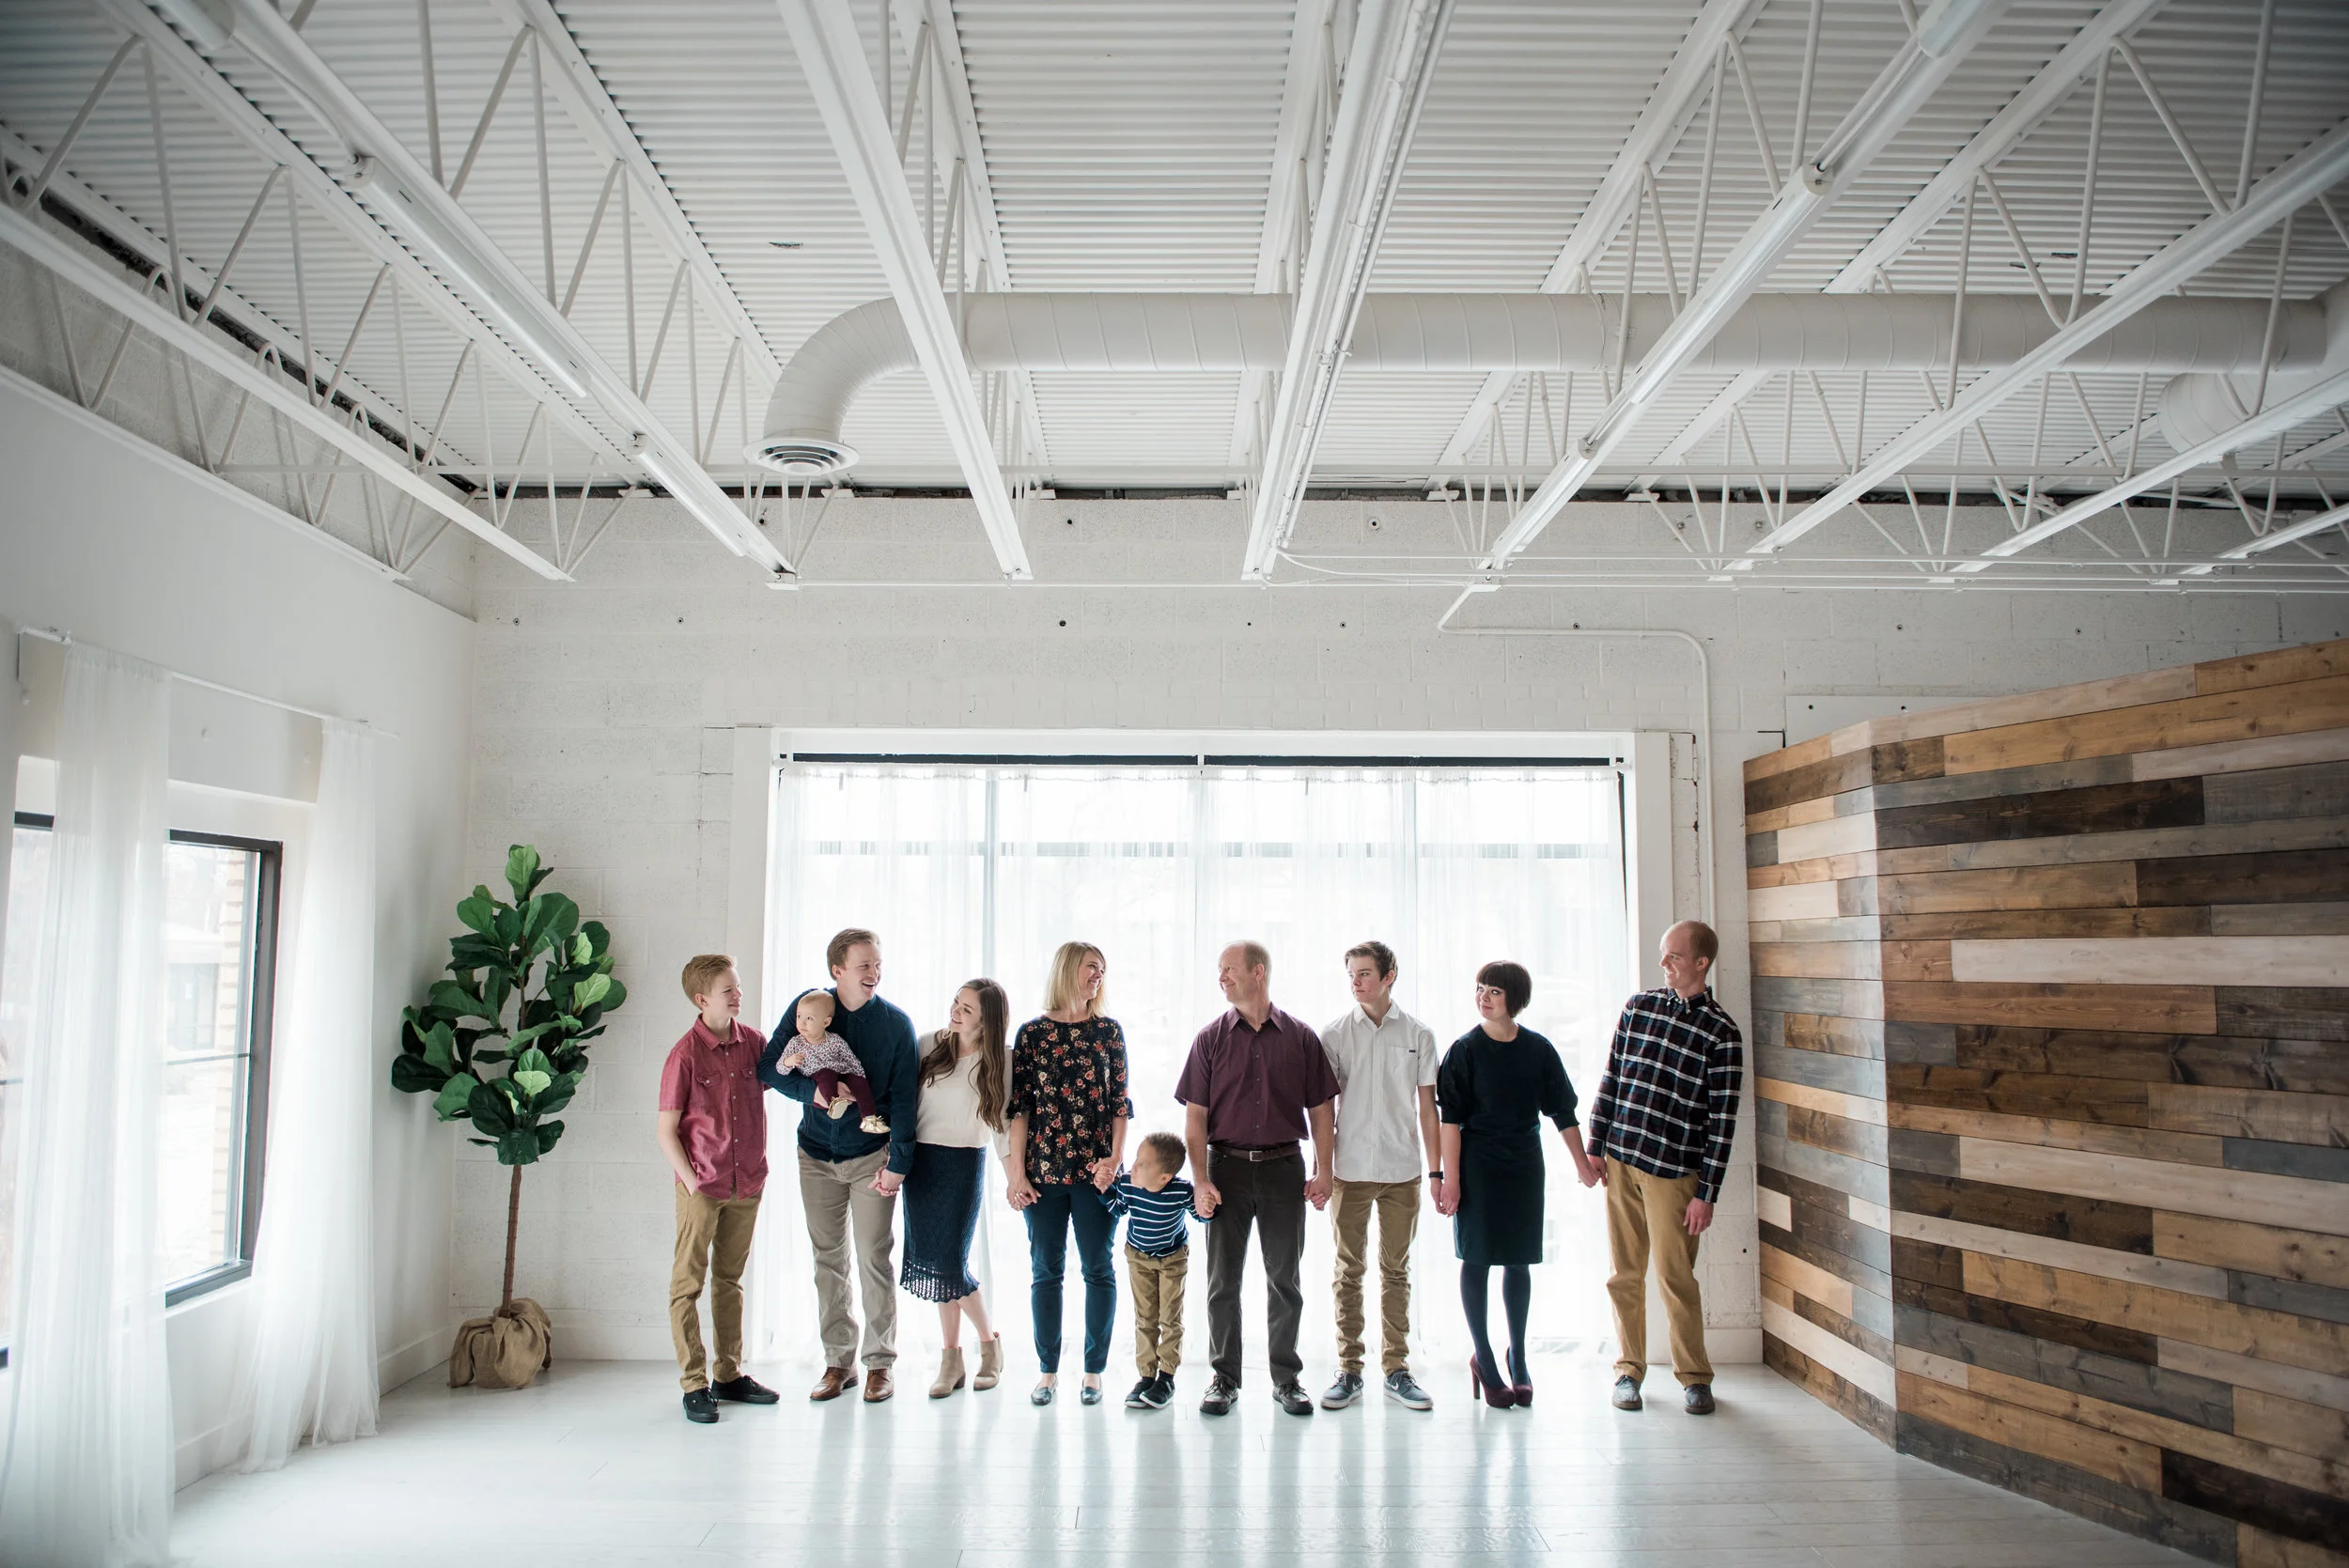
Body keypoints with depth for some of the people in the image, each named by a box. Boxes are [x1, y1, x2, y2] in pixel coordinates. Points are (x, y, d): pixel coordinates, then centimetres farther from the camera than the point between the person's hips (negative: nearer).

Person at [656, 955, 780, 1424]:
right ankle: (695, 1385, 9)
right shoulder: (685, 1055, -12)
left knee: (730, 1280, 15)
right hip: (702, 1186, -4)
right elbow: (667, 1130, -8)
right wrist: (691, 1183, -11)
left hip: (747, 1185, 4)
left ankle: (731, 1375, 24)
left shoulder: (754, 1042, 1)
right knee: (687, 1284, 2)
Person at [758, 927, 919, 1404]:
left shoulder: (896, 1024, -6)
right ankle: (838, 1362, 17)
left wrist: (898, 1163, -10)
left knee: (874, 1259, -1)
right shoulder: (807, 1007, -2)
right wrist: (813, 1091, -17)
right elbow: (769, 1068, 1)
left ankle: (880, 1362, 10)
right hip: (817, 1155, 2)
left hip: (871, 1155, -2)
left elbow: (903, 1098, -5)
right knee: (828, 1260, 8)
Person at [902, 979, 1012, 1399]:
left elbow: (1001, 1122, 1)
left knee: (950, 1262, -6)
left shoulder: (997, 1062, -4)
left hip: (963, 1163, -4)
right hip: (920, 1160, 4)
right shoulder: (931, 1044, 3)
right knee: (931, 1260, 7)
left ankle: (990, 1342, 19)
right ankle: (951, 1359, 20)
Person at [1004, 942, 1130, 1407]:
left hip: (1095, 1170, 0)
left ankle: (1093, 1371, 15)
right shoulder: (1032, 1033, 3)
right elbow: (1019, 1105, 2)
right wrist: (1016, 1170, -2)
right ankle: (1047, 1370, 18)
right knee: (1046, 1270, 7)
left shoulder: (1108, 1031, 5)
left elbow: (1120, 1102, 4)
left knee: (1098, 1269, 4)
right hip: (1044, 1168, 0)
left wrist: (1116, 1158, -7)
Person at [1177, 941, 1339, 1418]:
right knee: (1223, 1280, 6)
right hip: (1228, 1167, 0)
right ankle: (1224, 1378, 17)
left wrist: (1323, 1172, 0)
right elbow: (1195, 1117, 0)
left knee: (1284, 1279, 8)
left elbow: (1319, 1110, 6)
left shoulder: (1300, 1038, 2)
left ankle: (1286, 1378, 20)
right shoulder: (1211, 1039, 3)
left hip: (1283, 1168, 0)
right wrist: (1201, 1180, -8)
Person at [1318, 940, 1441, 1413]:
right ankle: (1349, 1371, 12)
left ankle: (1396, 1370, 15)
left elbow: (1427, 1108, 7)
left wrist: (1436, 1170, 3)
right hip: (1351, 1170, 0)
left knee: (1396, 1271, 7)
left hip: (1402, 1171, 0)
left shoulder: (1418, 1035, 4)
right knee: (1349, 1271, 4)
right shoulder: (1334, 1035, 2)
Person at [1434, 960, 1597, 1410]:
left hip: (1524, 1165, 3)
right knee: (1478, 1259, 1)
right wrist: (1450, 1179, -12)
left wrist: (1583, 1162, 9)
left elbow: (1562, 1110, 9)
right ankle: (1484, 1360, 12)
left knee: (1519, 1262, 8)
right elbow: (1451, 1118, -8)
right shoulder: (1466, 1049, -6)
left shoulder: (1538, 1049, 2)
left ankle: (1517, 1357, 21)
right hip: (1477, 1165, -3)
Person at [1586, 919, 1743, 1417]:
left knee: (1676, 1277, 3)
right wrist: (1595, 1147, 6)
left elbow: (1722, 1121, -6)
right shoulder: (1639, 1006, 6)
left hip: (1672, 1172, -3)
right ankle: (1629, 1369, 23)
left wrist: (1706, 1194, -8)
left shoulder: (1721, 1033, -5)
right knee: (1625, 1274, 10)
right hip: (1619, 1162, 3)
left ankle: (1694, 1376, 20)